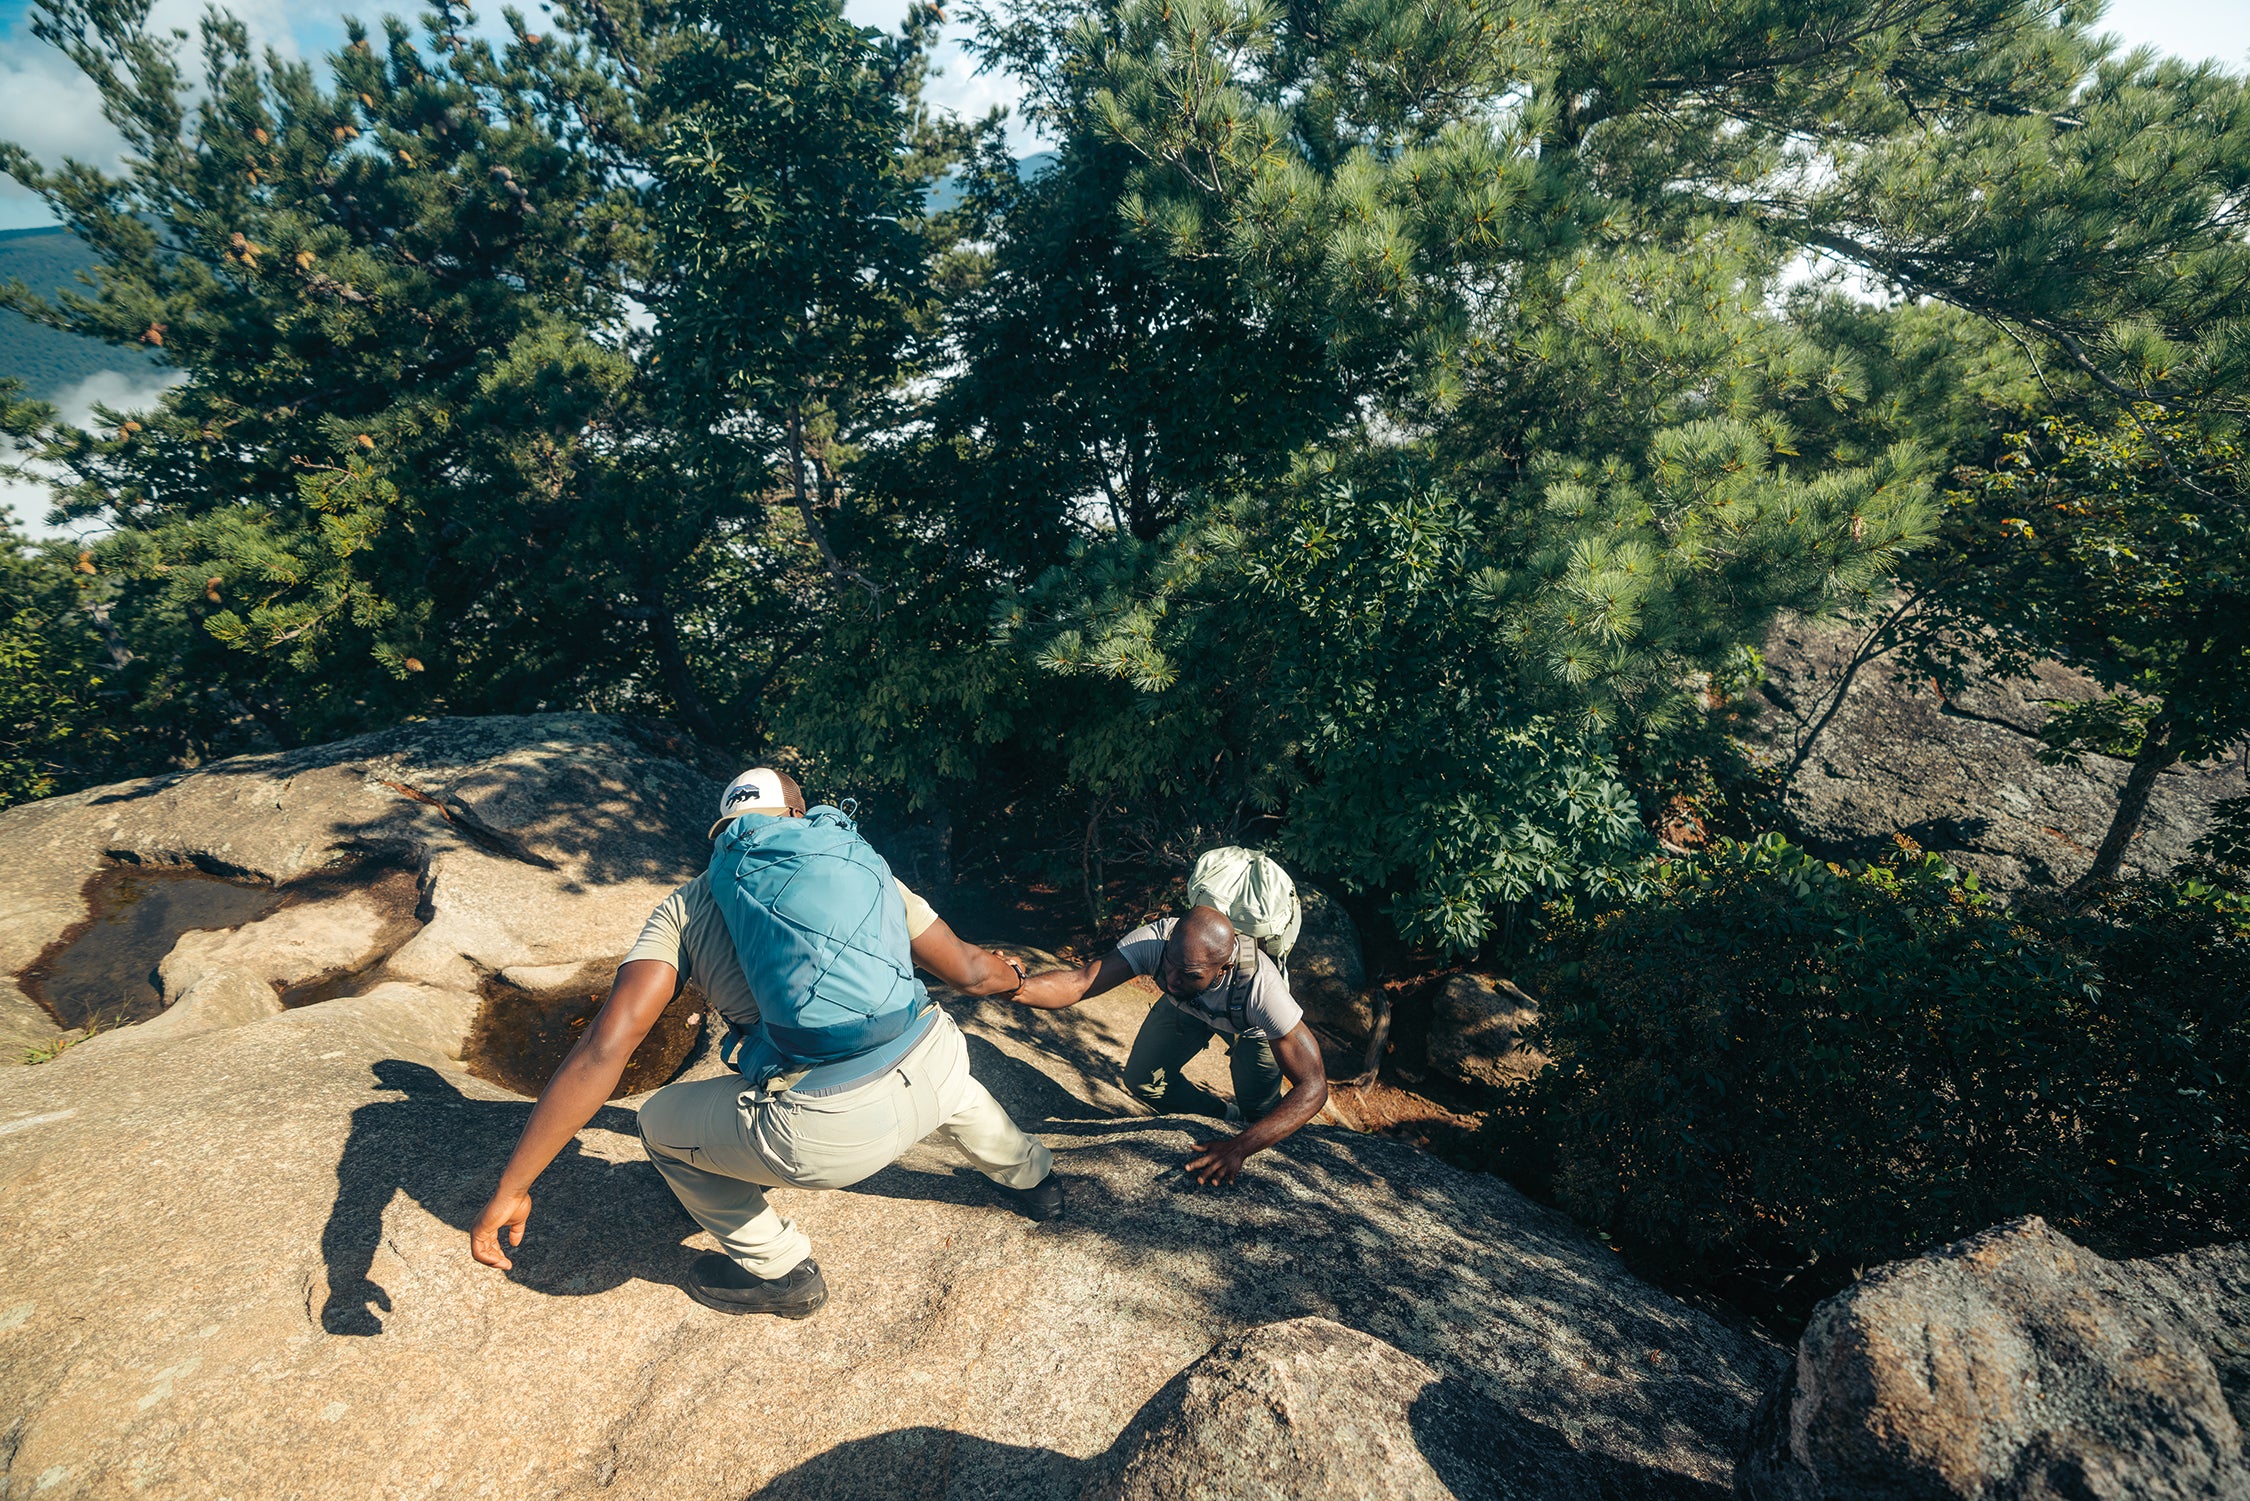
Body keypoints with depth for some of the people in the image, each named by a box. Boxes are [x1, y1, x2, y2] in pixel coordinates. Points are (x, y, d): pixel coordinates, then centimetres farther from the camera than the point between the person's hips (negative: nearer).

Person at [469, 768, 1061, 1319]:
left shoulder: (684, 908, 12)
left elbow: (607, 1047, -1)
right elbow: (969, 971, 20)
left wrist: (511, 1190, 3)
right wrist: (1013, 976, 44)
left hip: (827, 1135, -4)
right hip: (932, 1076, 4)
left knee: (661, 1122, 24)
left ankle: (780, 1271, 34)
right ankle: (1033, 1179, 63)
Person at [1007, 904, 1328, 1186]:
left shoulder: (1261, 986, -46)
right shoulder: (1155, 939, -40)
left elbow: (1313, 1086, -44)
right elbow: (1080, 982, -47)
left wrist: (1239, 1148, -53)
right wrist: (1017, 988, -68)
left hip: (1252, 1024, -2)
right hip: (1187, 1008, 3)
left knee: (1259, 1114, -12)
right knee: (1142, 1080, -2)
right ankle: (1222, 1116, 24)